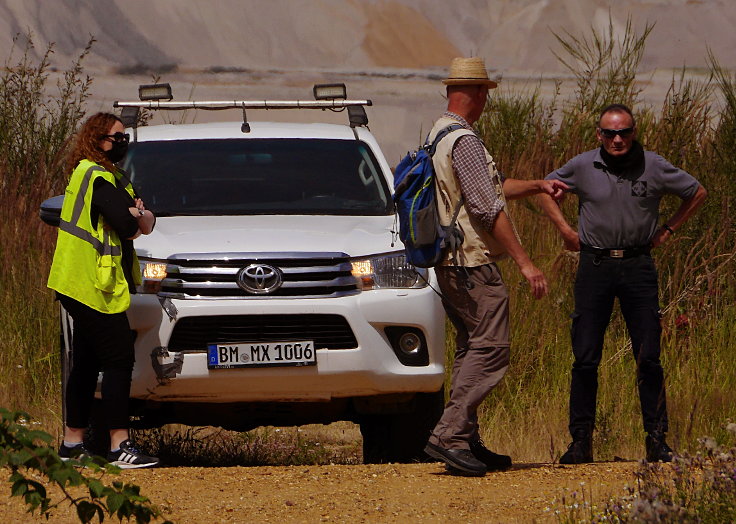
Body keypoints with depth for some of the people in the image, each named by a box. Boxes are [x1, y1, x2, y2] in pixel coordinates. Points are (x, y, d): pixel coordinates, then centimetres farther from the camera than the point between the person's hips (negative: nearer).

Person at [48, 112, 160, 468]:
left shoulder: (96, 176, 19)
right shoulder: (99, 178, -13)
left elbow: (145, 222, 13)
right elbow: (128, 228, -22)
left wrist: (139, 216, -10)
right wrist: (139, 220, 1)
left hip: (79, 287, 10)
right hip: (95, 287, -10)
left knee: (86, 363, 14)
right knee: (118, 361, -12)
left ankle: (72, 442, 20)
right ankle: (120, 446, -15)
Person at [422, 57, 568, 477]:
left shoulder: (438, 136, 16)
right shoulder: (464, 141, -16)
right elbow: (488, 209, -21)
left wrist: (538, 186, 30)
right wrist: (525, 262, -20)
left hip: (449, 264, 11)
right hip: (474, 264, -11)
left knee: (472, 351, 14)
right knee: (490, 351, -11)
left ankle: (467, 443, 15)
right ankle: (450, 436, -18)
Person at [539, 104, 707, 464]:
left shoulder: (653, 167, 1)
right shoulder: (582, 167, 1)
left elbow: (696, 193, 15)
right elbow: (546, 189, 19)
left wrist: (667, 231, 10)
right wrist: (565, 229, 9)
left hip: (638, 266, 0)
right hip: (595, 266, 0)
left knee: (648, 358, -3)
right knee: (585, 358, -2)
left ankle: (657, 439, 3)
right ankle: (581, 440, 4)